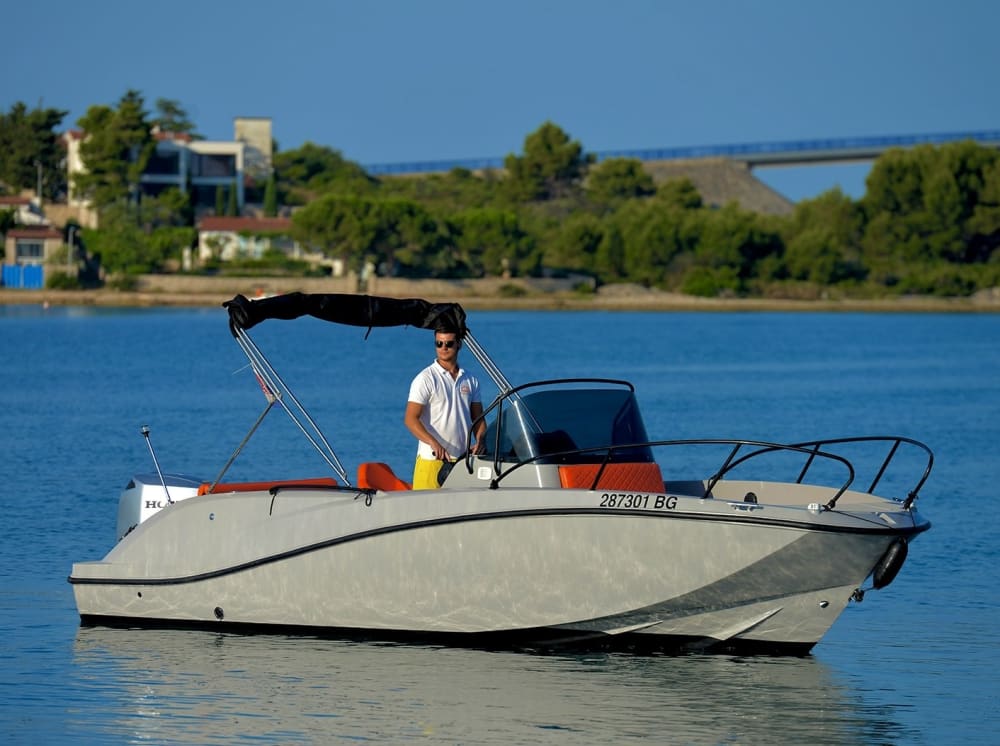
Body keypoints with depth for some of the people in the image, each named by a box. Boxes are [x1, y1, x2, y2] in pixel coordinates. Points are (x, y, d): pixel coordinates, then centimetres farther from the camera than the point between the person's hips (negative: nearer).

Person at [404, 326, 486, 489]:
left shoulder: (470, 381, 14)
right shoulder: (425, 379, -2)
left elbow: (478, 418, 18)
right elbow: (410, 419, -10)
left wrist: (480, 441, -4)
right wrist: (434, 443, -25)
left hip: (464, 459, 4)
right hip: (432, 459, -4)